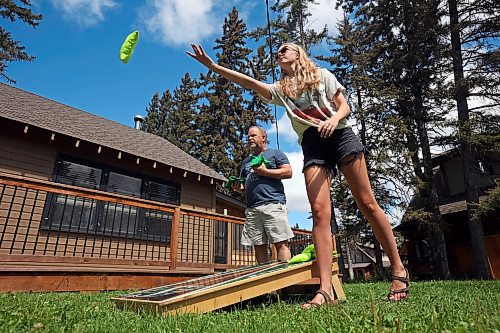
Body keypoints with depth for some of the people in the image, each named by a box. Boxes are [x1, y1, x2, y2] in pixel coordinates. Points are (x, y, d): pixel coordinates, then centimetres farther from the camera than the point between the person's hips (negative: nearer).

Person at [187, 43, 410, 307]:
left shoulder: (322, 74, 19)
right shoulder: (280, 89, 22)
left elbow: (344, 106, 10)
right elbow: (248, 82, 8)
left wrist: (334, 119, -14)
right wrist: (213, 66, -2)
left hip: (339, 135, -1)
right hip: (312, 146, 1)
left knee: (367, 204, -4)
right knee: (319, 212, -16)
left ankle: (398, 270, 10)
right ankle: (325, 289, -19)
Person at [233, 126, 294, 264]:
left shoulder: (275, 153, 11)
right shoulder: (246, 161, 28)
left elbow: (288, 172, -2)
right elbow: (243, 184, 31)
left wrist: (265, 171, -8)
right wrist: (238, 187, 7)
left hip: (273, 204, -6)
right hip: (252, 208, 6)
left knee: (281, 243, -10)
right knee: (259, 246, 4)